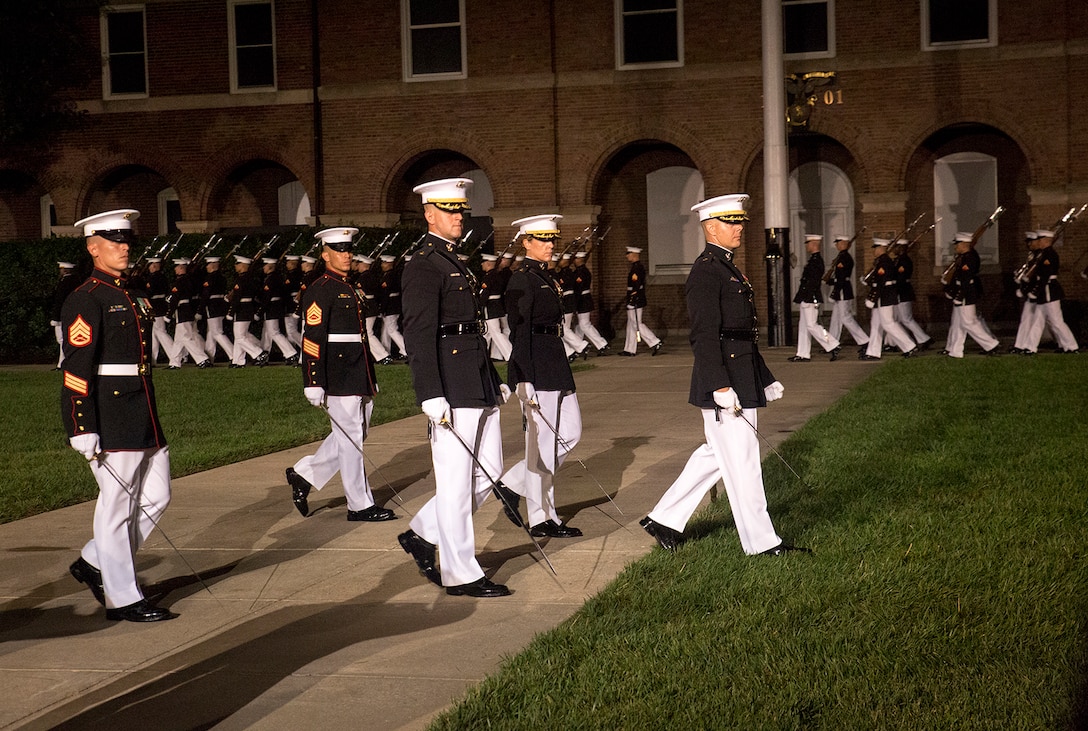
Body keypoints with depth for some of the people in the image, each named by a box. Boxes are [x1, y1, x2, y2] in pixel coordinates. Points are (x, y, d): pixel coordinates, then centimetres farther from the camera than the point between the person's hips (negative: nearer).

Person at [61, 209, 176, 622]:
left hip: (145, 419, 9)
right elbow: (77, 371, -16)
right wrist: (83, 432, -20)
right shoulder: (85, 301, -10)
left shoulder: (133, 299, 17)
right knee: (116, 507, -1)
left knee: (156, 497, 12)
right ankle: (122, 598, 8)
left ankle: (94, 564, 26)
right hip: (111, 422, -9)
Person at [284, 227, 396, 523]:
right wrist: (314, 384, -22)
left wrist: (371, 378, 24)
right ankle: (360, 505, 5)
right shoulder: (320, 291, -10)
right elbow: (312, 339, -16)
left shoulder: (350, 290, 18)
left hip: (359, 378, 9)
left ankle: (303, 475, 26)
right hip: (339, 380, -9)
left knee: (354, 436, 15)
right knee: (351, 439, -3)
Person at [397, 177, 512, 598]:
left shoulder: (455, 263, 19)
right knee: (456, 481, -3)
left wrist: (494, 381, 24)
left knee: (488, 472, 12)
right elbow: (418, 334, -18)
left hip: (479, 387, 10)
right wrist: (431, 396, -25)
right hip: (451, 390, -10)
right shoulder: (423, 266, -10)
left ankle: (422, 535, 24)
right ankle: (461, 575, 4)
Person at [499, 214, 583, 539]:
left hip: (555, 364, 10)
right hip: (535, 366, -10)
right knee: (542, 441, -4)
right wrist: (528, 383, -21)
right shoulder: (522, 281, -12)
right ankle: (542, 519, 4)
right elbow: (520, 334, -17)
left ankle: (514, 483, 19)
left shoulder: (546, 278, 16)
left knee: (570, 431, 11)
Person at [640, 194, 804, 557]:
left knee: (715, 454, 16)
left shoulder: (728, 268, 17)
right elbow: (705, 335, -21)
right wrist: (721, 387, -26)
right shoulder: (706, 271, -14)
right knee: (741, 461, -2)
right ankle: (761, 542, 6)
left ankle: (664, 519, 24)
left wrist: (765, 379, 22)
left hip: (742, 376, 10)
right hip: (724, 380, -10)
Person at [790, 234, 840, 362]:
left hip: (810, 298, -10)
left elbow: (813, 281, -22)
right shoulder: (815, 259, 15)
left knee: (812, 325, -8)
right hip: (808, 299, 11)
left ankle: (833, 346, -5)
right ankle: (803, 354, 14)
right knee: (804, 326, 11)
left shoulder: (816, 260, -16)